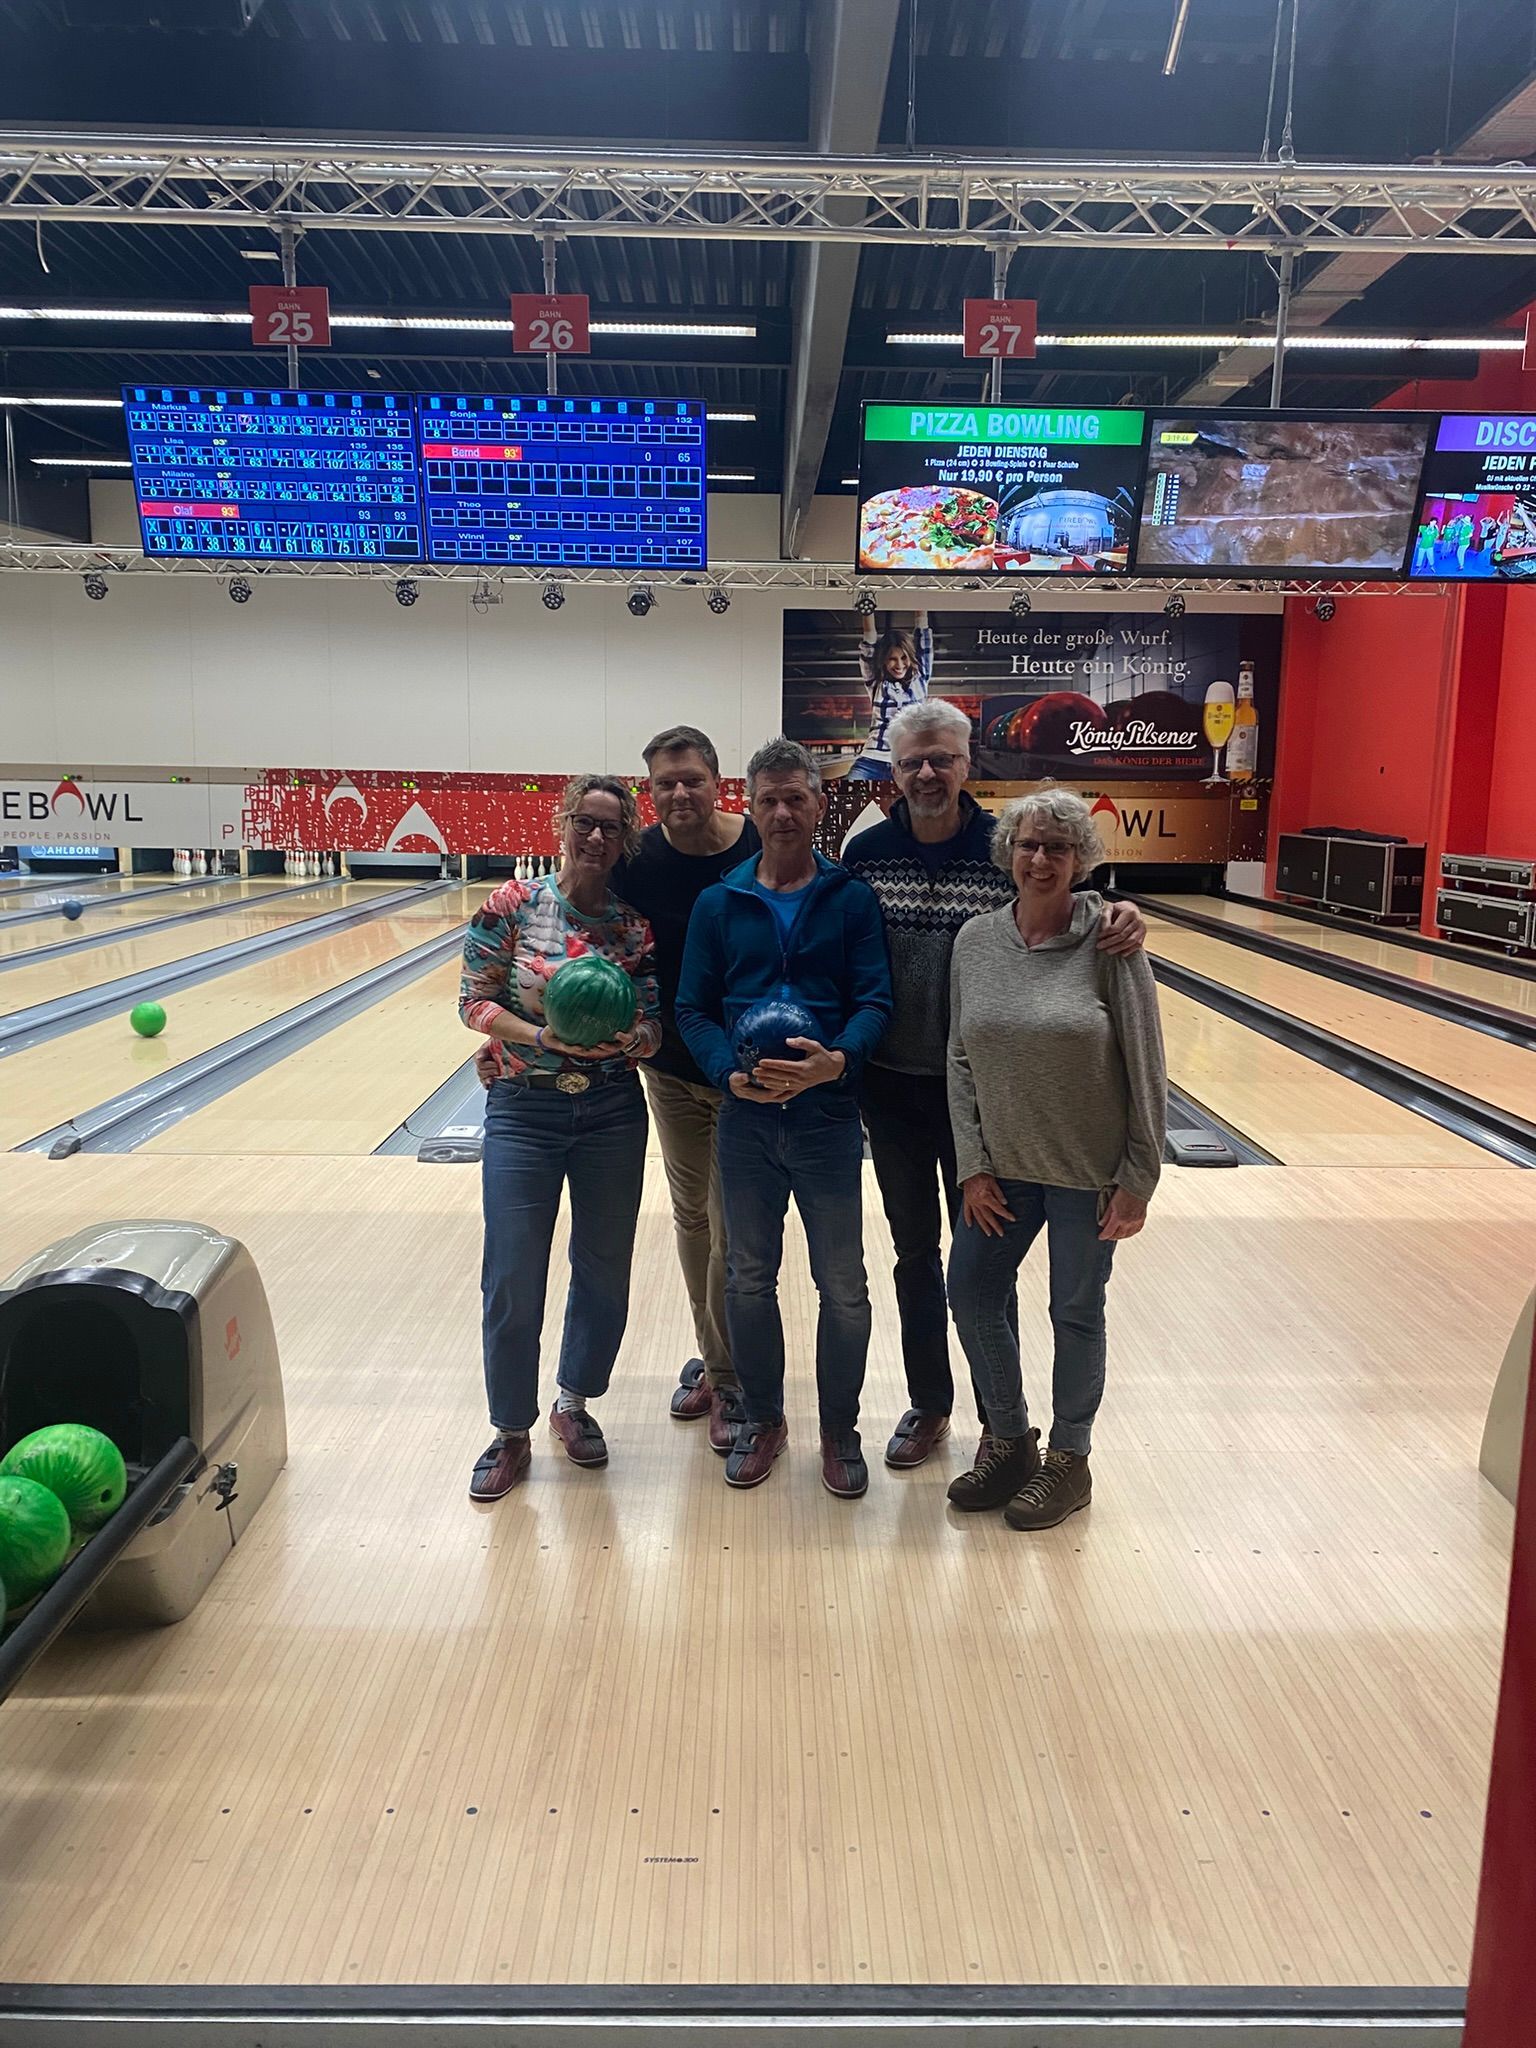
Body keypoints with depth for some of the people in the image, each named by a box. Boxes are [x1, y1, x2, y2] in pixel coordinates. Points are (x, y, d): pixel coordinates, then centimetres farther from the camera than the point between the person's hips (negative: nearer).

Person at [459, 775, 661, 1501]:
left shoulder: (637, 923, -1)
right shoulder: (511, 906, -6)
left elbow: (655, 1024, -1)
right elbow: (474, 1003, -5)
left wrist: (632, 1039, -23)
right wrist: (543, 1036, -21)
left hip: (613, 1112, 2)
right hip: (523, 1111, -2)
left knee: (604, 1269, 12)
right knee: (512, 1278, 0)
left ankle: (574, 1402, 35)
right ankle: (511, 1433, 19)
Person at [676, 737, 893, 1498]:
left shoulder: (852, 899, -1)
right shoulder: (718, 903, 4)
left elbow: (876, 1000, -7)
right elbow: (693, 1009, 3)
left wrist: (839, 1059, -27)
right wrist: (729, 1073, -16)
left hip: (829, 1117, -1)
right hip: (745, 1119, 2)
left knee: (843, 1288, 6)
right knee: (749, 1280, 13)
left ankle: (839, 1432, 25)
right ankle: (761, 1419, 32)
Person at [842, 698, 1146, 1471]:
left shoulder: (1005, 847, -8)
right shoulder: (865, 853, -2)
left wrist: (1117, 914, -28)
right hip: (891, 1087, 2)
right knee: (914, 1249, 15)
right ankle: (928, 1405, 33)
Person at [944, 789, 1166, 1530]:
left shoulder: (1108, 941, -14)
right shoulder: (975, 940, -3)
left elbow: (1145, 1069, -11)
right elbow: (961, 1060, 1)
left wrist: (1138, 1179, -11)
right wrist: (972, 1166, -3)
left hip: (1088, 1169, -4)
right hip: (1004, 1164, 4)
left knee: (1076, 1312, 10)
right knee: (971, 1295, 10)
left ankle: (1069, 1462, 31)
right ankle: (1009, 1443, 33)